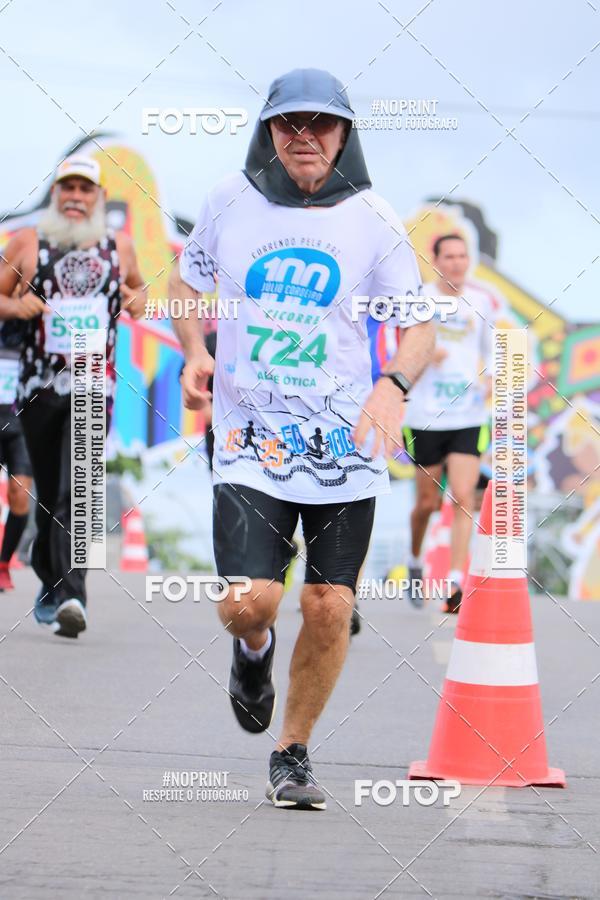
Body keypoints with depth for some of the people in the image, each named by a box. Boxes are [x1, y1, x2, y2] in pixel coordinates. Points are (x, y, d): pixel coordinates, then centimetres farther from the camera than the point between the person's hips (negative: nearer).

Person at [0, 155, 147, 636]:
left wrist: (139, 299, 3)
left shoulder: (119, 246, 9)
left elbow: (137, 286, 26)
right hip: (39, 384, 1)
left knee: (77, 491, -16)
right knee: (48, 493, 9)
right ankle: (50, 582, 28)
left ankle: (71, 595, -25)